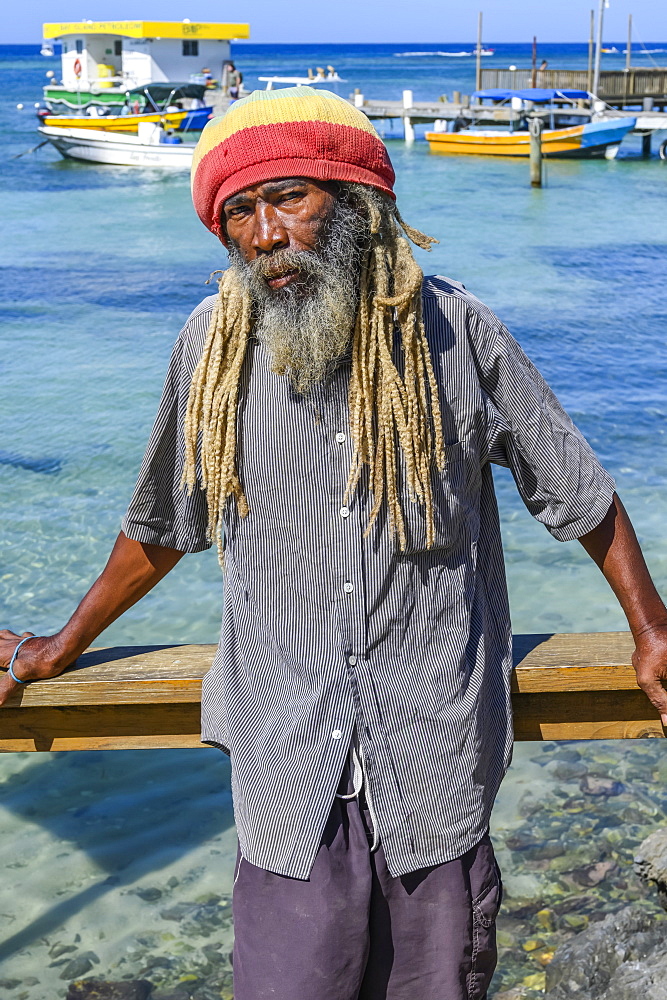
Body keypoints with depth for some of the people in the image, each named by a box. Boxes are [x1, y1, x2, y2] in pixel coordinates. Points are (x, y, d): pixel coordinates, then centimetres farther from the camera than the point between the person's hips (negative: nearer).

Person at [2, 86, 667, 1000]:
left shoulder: (455, 333, -5)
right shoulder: (215, 346, -1)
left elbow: (576, 491, 7)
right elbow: (161, 525, 14)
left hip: (438, 752, 0)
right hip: (288, 765, 1)